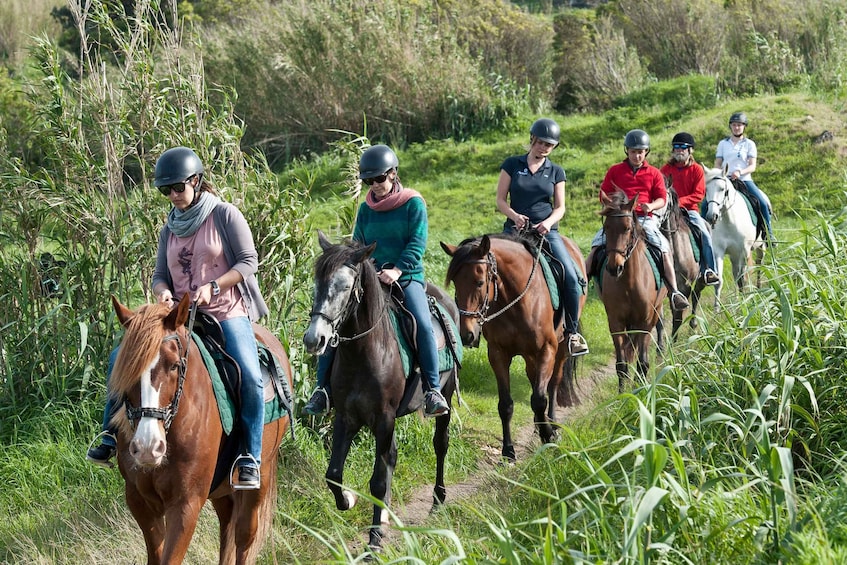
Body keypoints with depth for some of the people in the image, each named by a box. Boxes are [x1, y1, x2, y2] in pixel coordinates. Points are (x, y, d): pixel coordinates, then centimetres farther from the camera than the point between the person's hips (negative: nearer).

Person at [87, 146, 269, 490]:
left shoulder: (225, 215, -3)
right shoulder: (170, 230, 13)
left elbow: (249, 261, -8)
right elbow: (160, 275, 14)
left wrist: (213, 287, -21)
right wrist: (163, 292, -11)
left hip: (227, 314, -6)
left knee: (250, 377, -29)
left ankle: (250, 461, -20)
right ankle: (111, 440, -2)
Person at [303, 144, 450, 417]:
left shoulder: (413, 203, -1)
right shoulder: (366, 209, 11)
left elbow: (417, 243, -10)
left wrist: (398, 270, -23)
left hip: (407, 277, -4)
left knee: (423, 325, -28)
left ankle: (432, 390, -21)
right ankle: (322, 388, -6)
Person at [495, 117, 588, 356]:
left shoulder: (556, 172, 10)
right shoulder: (512, 165, 6)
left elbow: (560, 207, 8)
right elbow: (500, 200, 4)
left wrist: (549, 222, -13)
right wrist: (514, 216, -16)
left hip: (547, 231, 1)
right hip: (515, 229, 0)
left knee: (572, 278, -17)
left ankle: (572, 332, -3)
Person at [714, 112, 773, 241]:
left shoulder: (749, 144, 8)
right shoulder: (723, 143, 14)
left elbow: (752, 166, 0)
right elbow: (717, 165, 12)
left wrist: (740, 172, -20)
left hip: (744, 179, -1)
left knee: (763, 203, -21)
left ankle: (768, 234, -10)